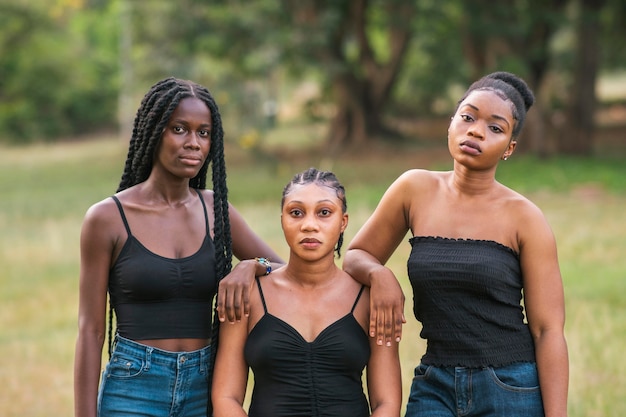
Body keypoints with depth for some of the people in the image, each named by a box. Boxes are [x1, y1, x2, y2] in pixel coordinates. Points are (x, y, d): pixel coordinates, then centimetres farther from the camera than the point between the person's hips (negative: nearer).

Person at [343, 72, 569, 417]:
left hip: (512, 389, -2)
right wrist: (379, 275, -9)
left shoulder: (523, 217, -6)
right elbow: (355, 257, 14)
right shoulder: (415, 190, 2)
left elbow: (547, 330, -7)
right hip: (435, 388, 3)